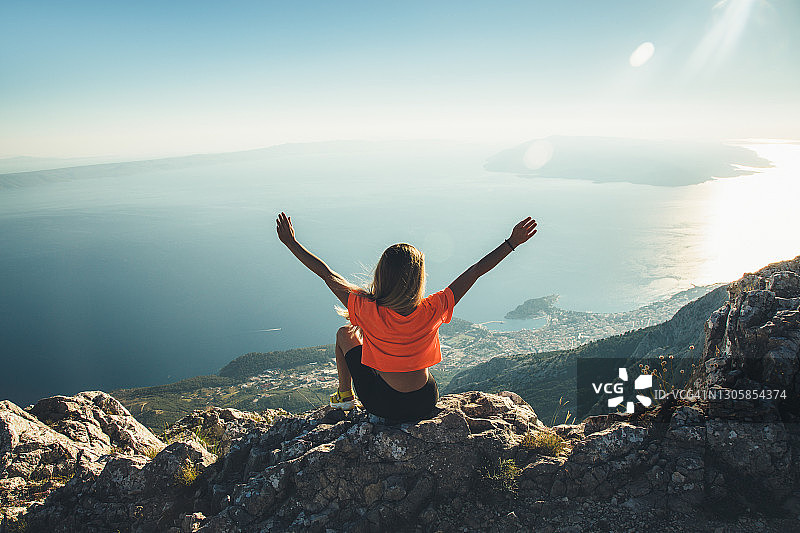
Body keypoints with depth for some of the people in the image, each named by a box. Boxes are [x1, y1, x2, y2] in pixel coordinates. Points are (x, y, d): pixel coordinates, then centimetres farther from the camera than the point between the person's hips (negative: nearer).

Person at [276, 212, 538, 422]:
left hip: (383, 405, -2)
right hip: (426, 404, 2)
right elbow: (474, 272, -12)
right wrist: (512, 242, -2)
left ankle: (345, 395, 38)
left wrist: (290, 242, -4)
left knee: (346, 333, 20)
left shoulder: (368, 312, -25)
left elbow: (328, 275, -15)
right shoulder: (431, 311, -21)